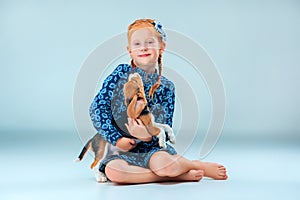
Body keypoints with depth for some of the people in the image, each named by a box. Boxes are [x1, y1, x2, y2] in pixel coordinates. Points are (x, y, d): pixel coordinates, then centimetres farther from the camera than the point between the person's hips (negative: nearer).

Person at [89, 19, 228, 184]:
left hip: (154, 147, -1)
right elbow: (97, 108, -5)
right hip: (126, 151, 1)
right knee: (112, 170, -32)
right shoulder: (122, 74, -2)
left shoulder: (166, 87, 1)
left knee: (162, 164, -35)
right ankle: (175, 175, -18)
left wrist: (148, 136, -23)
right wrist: (117, 139, -11)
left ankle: (199, 165, -2)